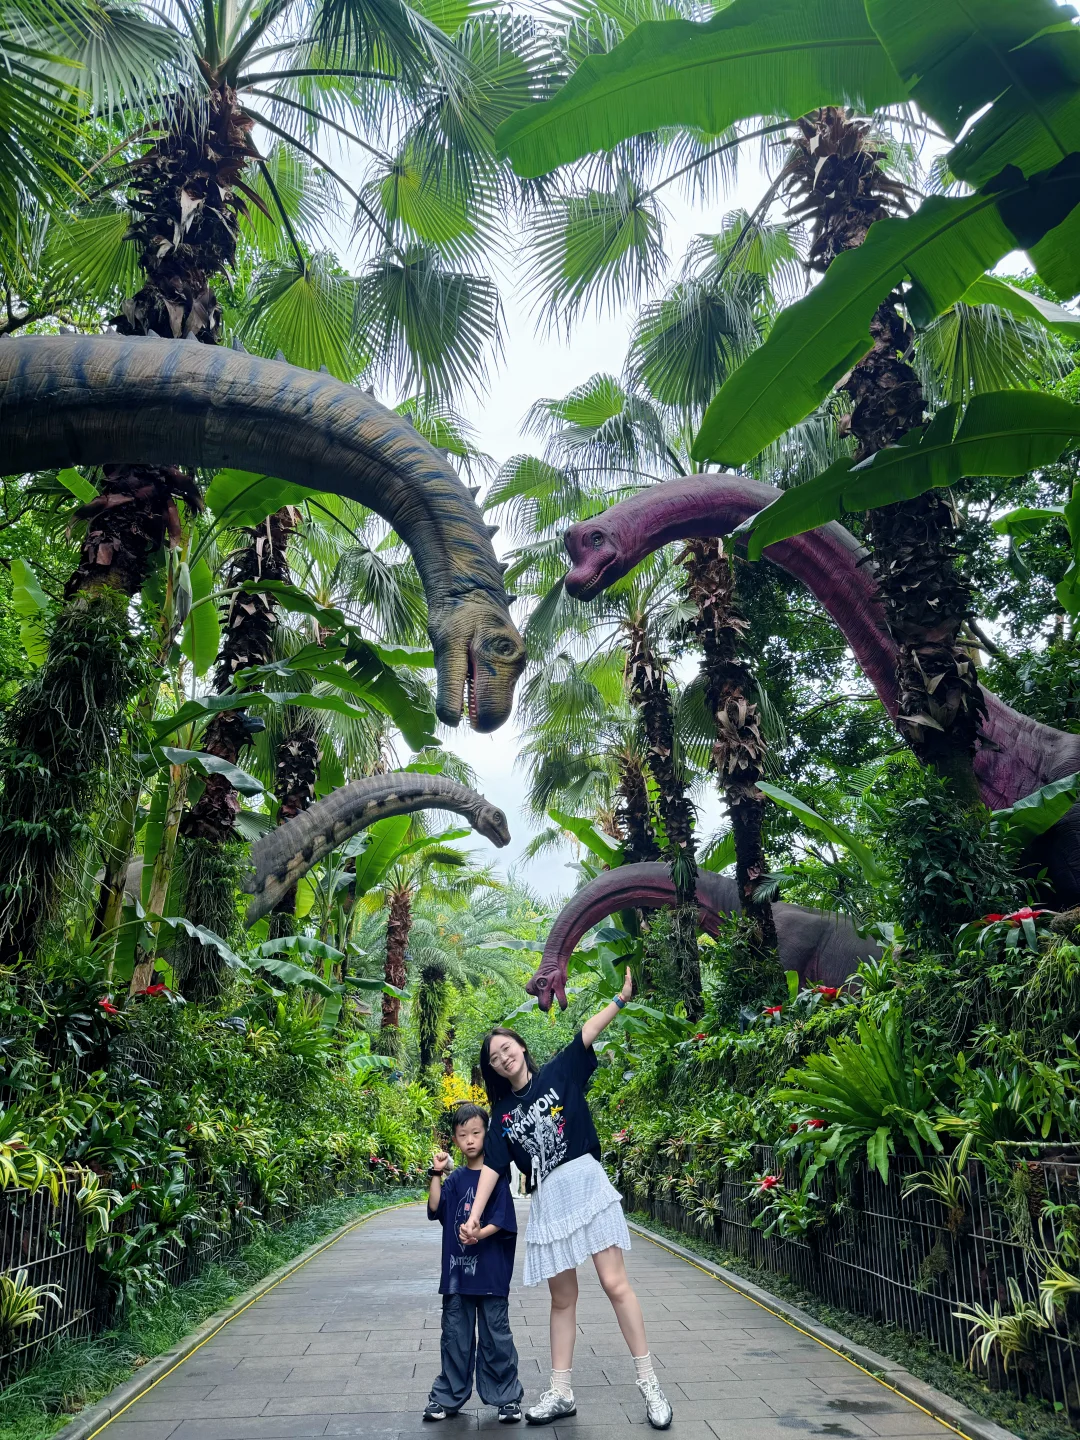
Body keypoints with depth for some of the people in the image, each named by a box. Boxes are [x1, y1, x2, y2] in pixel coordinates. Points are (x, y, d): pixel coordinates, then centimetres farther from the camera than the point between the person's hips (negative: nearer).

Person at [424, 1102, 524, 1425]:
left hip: (491, 1272, -4)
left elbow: (502, 1221, -10)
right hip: (457, 1270, 4)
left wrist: (479, 1234, -26)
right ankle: (448, 1397, 27)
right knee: (455, 1336, 13)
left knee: (496, 1337, 5)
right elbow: (435, 1208, -5)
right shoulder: (454, 1178, 6)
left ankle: (507, 1397, 19)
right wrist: (436, 1174, -13)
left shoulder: (497, 1175, -6)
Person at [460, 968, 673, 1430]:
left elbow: (588, 1033, -9)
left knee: (615, 1283, -5)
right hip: (547, 1201, 4)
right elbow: (492, 1166, 7)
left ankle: (649, 1384, 5)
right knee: (562, 1297, 10)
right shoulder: (503, 1114, 11)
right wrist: (474, 1216, -2)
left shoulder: (560, 1073, 2)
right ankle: (560, 1393, 21)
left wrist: (621, 997, -18)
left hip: (586, 1184, -3)